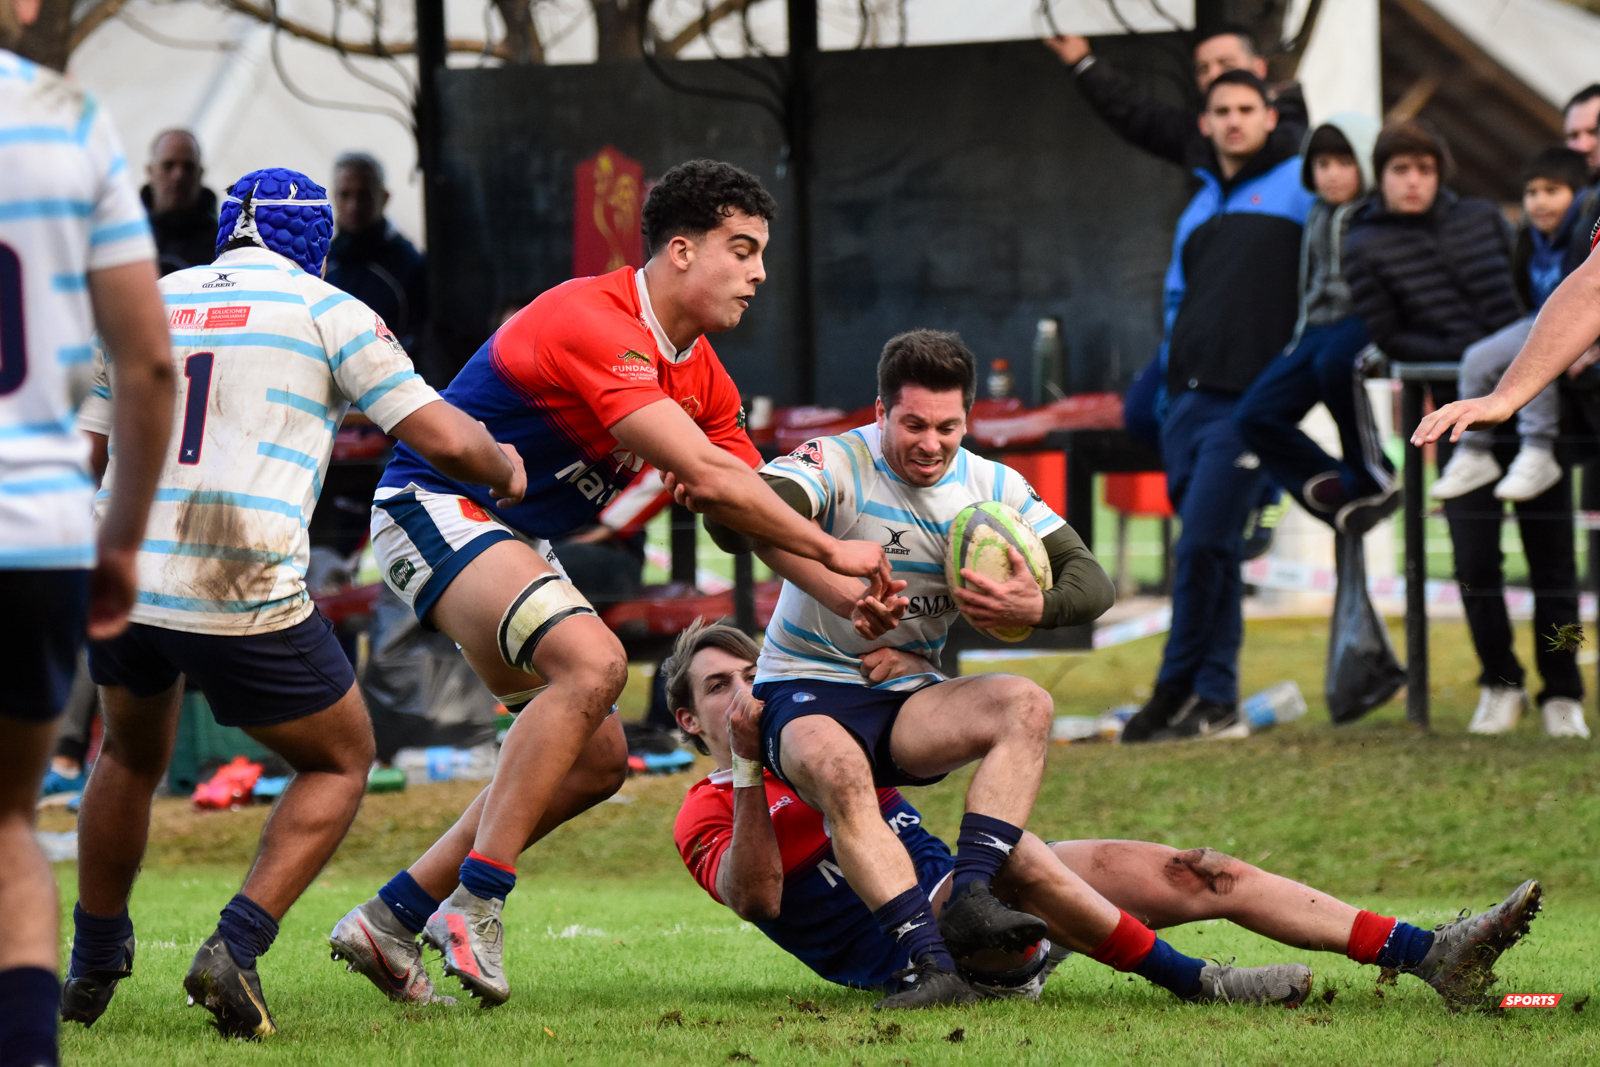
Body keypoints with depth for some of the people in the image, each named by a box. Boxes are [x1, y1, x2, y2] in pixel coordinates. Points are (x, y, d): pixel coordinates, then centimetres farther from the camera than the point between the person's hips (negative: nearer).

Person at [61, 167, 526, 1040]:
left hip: (120, 576, 4)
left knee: (130, 759, 31)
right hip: (243, 597, -4)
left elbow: (85, 460, 15)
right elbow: (444, 438, 1)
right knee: (340, 763, 17)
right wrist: (504, 469, 22)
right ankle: (233, 951, -1)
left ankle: (92, 969, 35)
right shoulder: (323, 310, 3)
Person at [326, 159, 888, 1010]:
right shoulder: (595, 324, -25)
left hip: (514, 542, 10)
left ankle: (390, 916, 9)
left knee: (596, 758, 6)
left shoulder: (699, 372, 6)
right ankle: (475, 904, -29)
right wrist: (831, 550, -21)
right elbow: (708, 476, -29)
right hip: (435, 509, -10)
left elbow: (747, 497, 9)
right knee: (592, 661, -31)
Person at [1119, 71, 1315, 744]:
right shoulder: (1199, 208, 24)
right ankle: (1215, 697, 11)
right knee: (1211, 549, 8)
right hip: (1189, 397, 6)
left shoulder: (1298, 185, 3)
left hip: (1249, 400, -6)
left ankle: (1179, 686, -3)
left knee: (1203, 544, -12)